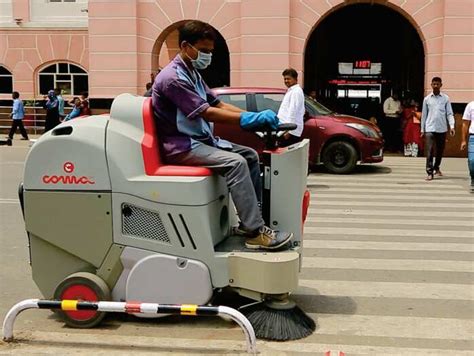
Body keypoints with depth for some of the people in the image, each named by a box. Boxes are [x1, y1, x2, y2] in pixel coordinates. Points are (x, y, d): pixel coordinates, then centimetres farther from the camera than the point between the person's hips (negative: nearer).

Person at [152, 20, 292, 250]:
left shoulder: (192, 74, 15)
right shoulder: (172, 77, -17)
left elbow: (219, 104, 10)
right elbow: (206, 113, -23)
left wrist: (256, 117, -4)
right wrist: (249, 119, -23)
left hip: (201, 140, 10)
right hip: (181, 145, -10)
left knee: (250, 156, 4)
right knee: (235, 163, -26)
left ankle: (250, 221, 2)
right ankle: (255, 233, -27)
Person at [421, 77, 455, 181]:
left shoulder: (445, 98, 3)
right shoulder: (427, 99, 5)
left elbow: (449, 113, 1)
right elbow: (424, 115, 10)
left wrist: (452, 126, -12)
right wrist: (422, 130, 9)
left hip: (442, 129, 1)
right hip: (430, 129, -1)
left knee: (440, 151, 13)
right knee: (429, 151, -10)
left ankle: (436, 167, 35)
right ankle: (430, 172, -11)